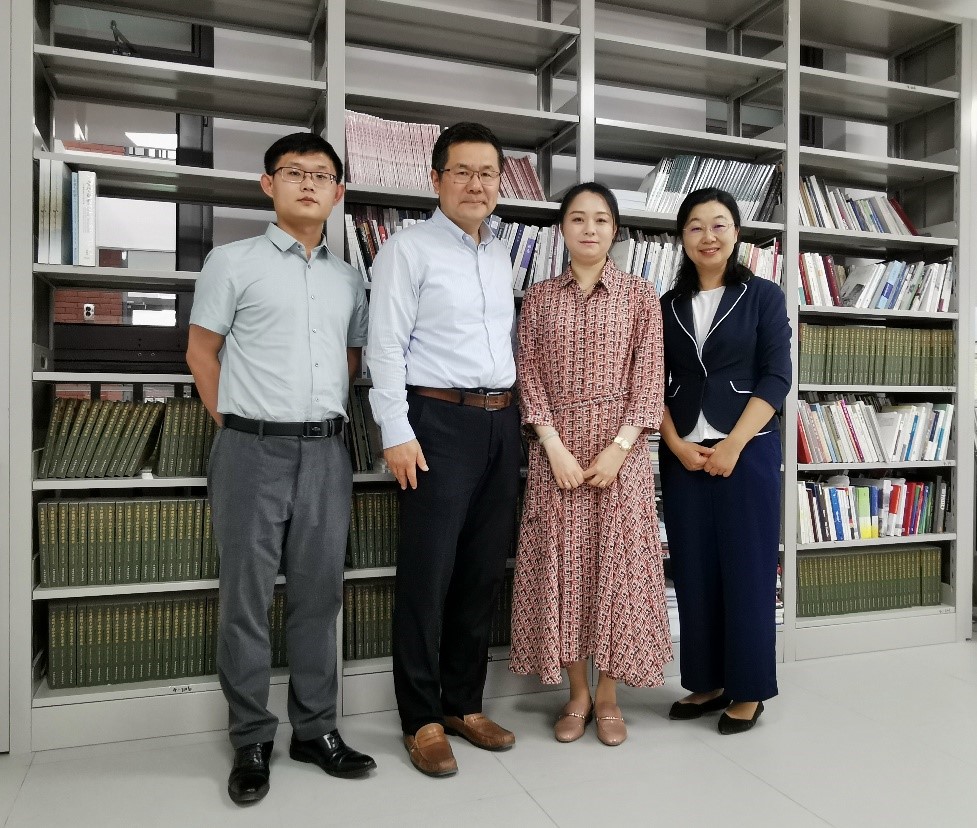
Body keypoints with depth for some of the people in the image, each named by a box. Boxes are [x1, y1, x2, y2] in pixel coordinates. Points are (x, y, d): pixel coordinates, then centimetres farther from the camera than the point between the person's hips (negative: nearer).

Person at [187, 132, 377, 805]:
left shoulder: (348, 279, 13)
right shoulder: (233, 263, 2)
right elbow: (202, 351, 4)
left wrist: (324, 416, 12)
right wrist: (237, 425, 2)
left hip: (326, 451, 4)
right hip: (253, 449, -3)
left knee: (318, 595, 9)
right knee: (247, 597, 3)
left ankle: (316, 729, 23)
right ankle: (252, 741, 17)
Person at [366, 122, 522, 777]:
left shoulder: (502, 256, 17)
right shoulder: (408, 249, -2)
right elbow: (385, 347, -9)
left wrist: (518, 415, 13)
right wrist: (397, 433, -15)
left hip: (502, 423, 7)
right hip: (441, 421, -6)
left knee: (485, 569, 10)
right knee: (429, 572, -2)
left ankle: (465, 703, 25)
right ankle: (422, 719, 14)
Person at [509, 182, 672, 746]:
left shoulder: (641, 296, 4)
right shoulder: (539, 298, 8)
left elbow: (649, 380, -1)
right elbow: (530, 377, 2)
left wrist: (618, 449, -11)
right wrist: (555, 447, -10)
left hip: (621, 448, -1)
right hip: (556, 448, 2)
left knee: (618, 564, 1)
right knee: (562, 565, 4)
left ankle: (608, 694, 17)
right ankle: (576, 691, 19)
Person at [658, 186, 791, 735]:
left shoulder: (764, 297, 3)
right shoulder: (669, 307, 11)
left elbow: (776, 378, -5)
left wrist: (732, 446, -13)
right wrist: (677, 445, -7)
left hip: (748, 451, -3)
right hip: (683, 456, 3)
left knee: (746, 570, 2)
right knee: (693, 572, 7)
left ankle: (749, 690, 16)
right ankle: (706, 682, 20)